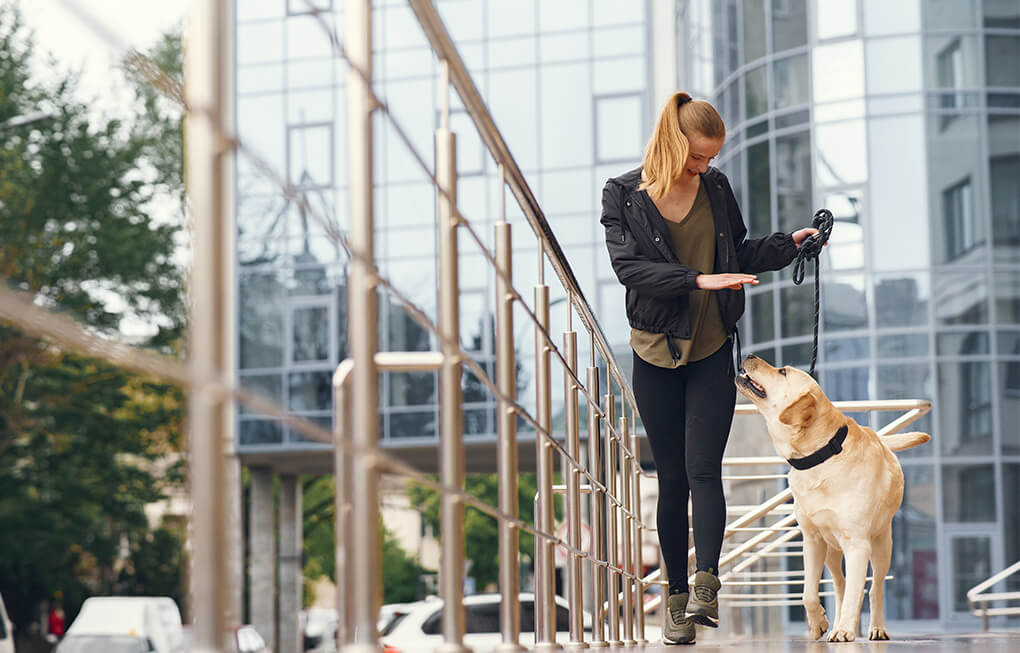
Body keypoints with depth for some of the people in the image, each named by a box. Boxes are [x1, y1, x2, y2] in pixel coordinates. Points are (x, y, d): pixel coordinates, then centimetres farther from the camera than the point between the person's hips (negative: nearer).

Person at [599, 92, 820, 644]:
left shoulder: (715, 187, 5)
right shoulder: (623, 195, -3)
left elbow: (738, 253, 18)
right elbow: (628, 266, -15)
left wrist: (790, 243, 5)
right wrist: (699, 279, -24)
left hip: (712, 354, 1)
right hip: (656, 355, -1)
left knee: (702, 470, -11)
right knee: (672, 479, 4)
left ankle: (707, 584, -16)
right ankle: (677, 596, 10)